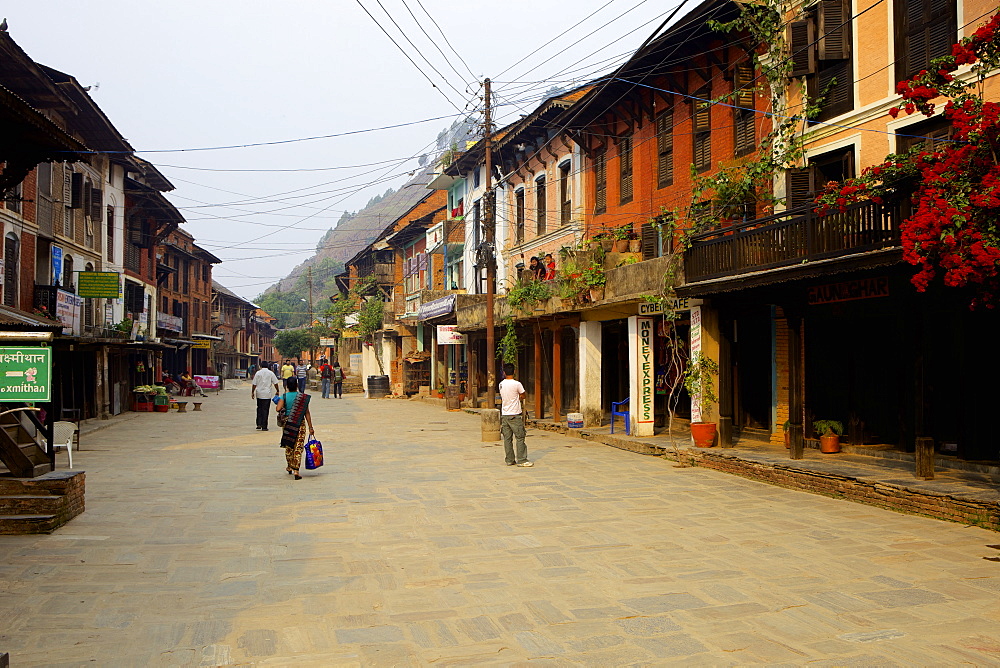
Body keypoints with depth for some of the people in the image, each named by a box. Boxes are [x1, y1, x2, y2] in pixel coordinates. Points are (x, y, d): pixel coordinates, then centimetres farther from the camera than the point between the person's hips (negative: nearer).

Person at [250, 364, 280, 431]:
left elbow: (254, 384, 1)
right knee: (265, 410, 1)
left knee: (259, 408, 16)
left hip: (259, 394, 1)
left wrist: (252, 392, 9)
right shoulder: (271, 373, -1)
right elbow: (275, 383, -1)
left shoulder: (258, 373, 1)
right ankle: (264, 427, 2)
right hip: (267, 394, -1)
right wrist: (277, 391, 10)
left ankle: (259, 424, 9)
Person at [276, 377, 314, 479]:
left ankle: (290, 467, 34)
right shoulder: (303, 397, -3)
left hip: (287, 423, 1)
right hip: (300, 424, -1)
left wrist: (283, 409, 7)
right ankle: (296, 470, -7)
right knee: (298, 447, 0)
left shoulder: (284, 397, -4)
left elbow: (278, 409, -17)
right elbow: (307, 413, -4)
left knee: (288, 446, 19)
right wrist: (310, 427, 0)